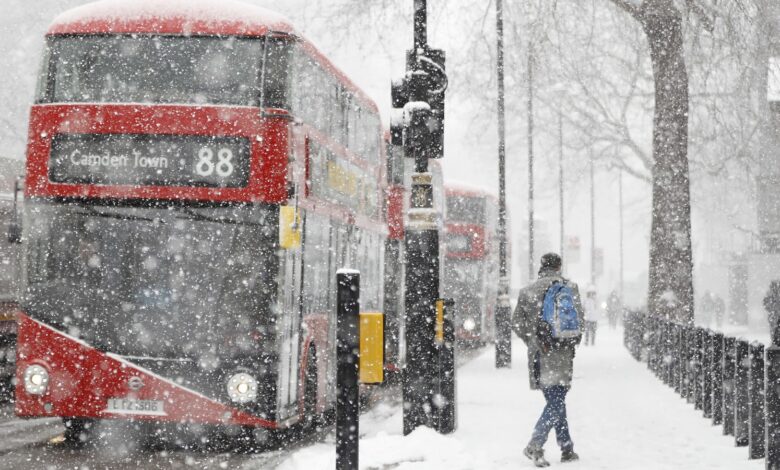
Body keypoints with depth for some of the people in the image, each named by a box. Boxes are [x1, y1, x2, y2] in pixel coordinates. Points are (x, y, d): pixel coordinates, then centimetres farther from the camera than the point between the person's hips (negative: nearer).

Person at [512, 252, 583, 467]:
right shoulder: (569, 287, -1)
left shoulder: (527, 291, 9)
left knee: (555, 401, 13)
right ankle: (535, 446, -18)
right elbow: (578, 316, -4)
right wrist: (574, 339, 9)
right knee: (557, 402, -3)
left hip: (539, 353, 4)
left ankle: (567, 448, 17)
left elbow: (517, 322, 8)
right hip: (560, 352, -4)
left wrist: (532, 341, 13)